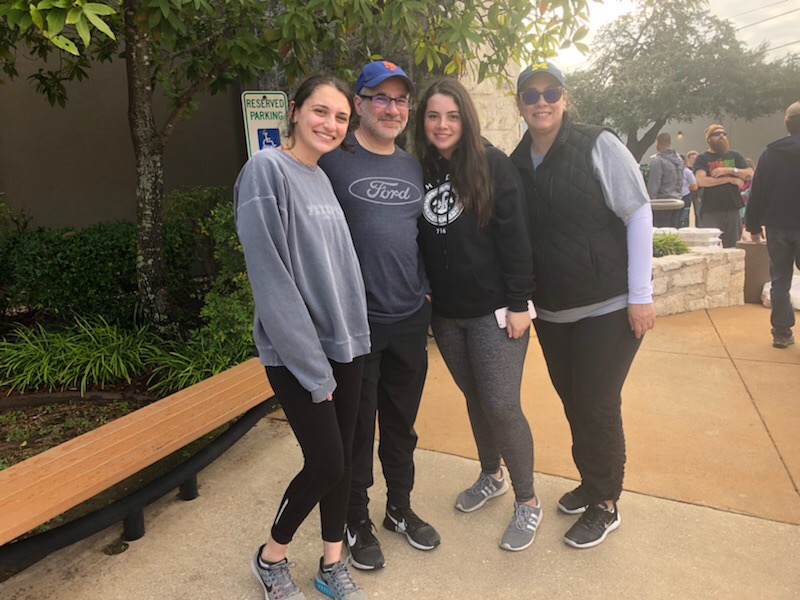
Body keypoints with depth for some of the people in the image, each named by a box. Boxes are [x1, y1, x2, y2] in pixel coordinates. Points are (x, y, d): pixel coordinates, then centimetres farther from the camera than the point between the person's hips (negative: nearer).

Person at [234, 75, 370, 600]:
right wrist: (312, 367, -17)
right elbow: (271, 277, -18)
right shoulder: (267, 170, -12)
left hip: (345, 343, 7)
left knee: (341, 457, 12)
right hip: (297, 353, -7)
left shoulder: (323, 179, 11)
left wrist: (353, 332, 8)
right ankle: (271, 557, 27)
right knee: (326, 463, -1)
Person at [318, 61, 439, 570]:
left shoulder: (414, 167, 12)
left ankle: (401, 508, 39)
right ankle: (358, 522, 31)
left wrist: (426, 300, 16)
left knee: (402, 424, 18)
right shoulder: (333, 159, -6)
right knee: (357, 428, 10)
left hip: (409, 319, 5)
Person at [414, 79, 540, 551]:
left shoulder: (493, 165, -8)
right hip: (446, 313, 5)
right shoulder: (422, 171, 6)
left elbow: (516, 238, -11)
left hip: (493, 311, -5)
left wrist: (519, 303, -14)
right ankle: (492, 476, 40)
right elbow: (423, 242, 10)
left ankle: (528, 502, 18)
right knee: (475, 399, 18)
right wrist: (426, 297, 8)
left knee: (502, 405, -3)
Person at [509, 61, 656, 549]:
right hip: (551, 310, 5)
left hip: (609, 307, -5)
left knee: (597, 406, 0)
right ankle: (593, 483, 39)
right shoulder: (517, 163, 5)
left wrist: (640, 295, -13)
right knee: (573, 401, 15)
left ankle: (605, 506, 22)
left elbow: (639, 215, -10)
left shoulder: (599, 146, -9)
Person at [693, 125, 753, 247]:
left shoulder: (734, 156, 16)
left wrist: (729, 170, -8)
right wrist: (731, 179, -9)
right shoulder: (702, 159, 4)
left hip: (733, 209, 4)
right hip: (711, 211, -4)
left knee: (733, 248, 8)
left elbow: (750, 174, 7)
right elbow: (701, 181, -14)